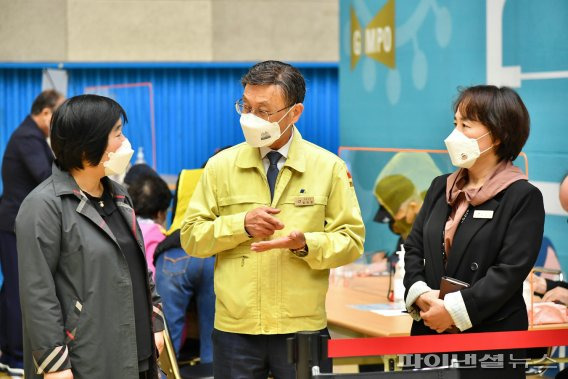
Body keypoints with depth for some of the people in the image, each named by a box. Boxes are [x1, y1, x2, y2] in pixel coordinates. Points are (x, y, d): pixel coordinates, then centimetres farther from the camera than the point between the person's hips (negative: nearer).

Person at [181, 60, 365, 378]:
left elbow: (351, 240, 1)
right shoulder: (221, 166, 4)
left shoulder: (329, 167, 2)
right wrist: (241, 225, -12)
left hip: (303, 329, -1)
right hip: (235, 328, 1)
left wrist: (305, 243, -17)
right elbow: (191, 237, 4)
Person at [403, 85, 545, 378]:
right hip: (430, 332, 6)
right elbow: (414, 247, 11)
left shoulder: (523, 197, -6)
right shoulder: (441, 187, 14)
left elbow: (510, 271, -15)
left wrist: (453, 310, -19)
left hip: (492, 341, -5)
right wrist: (420, 294, -8)